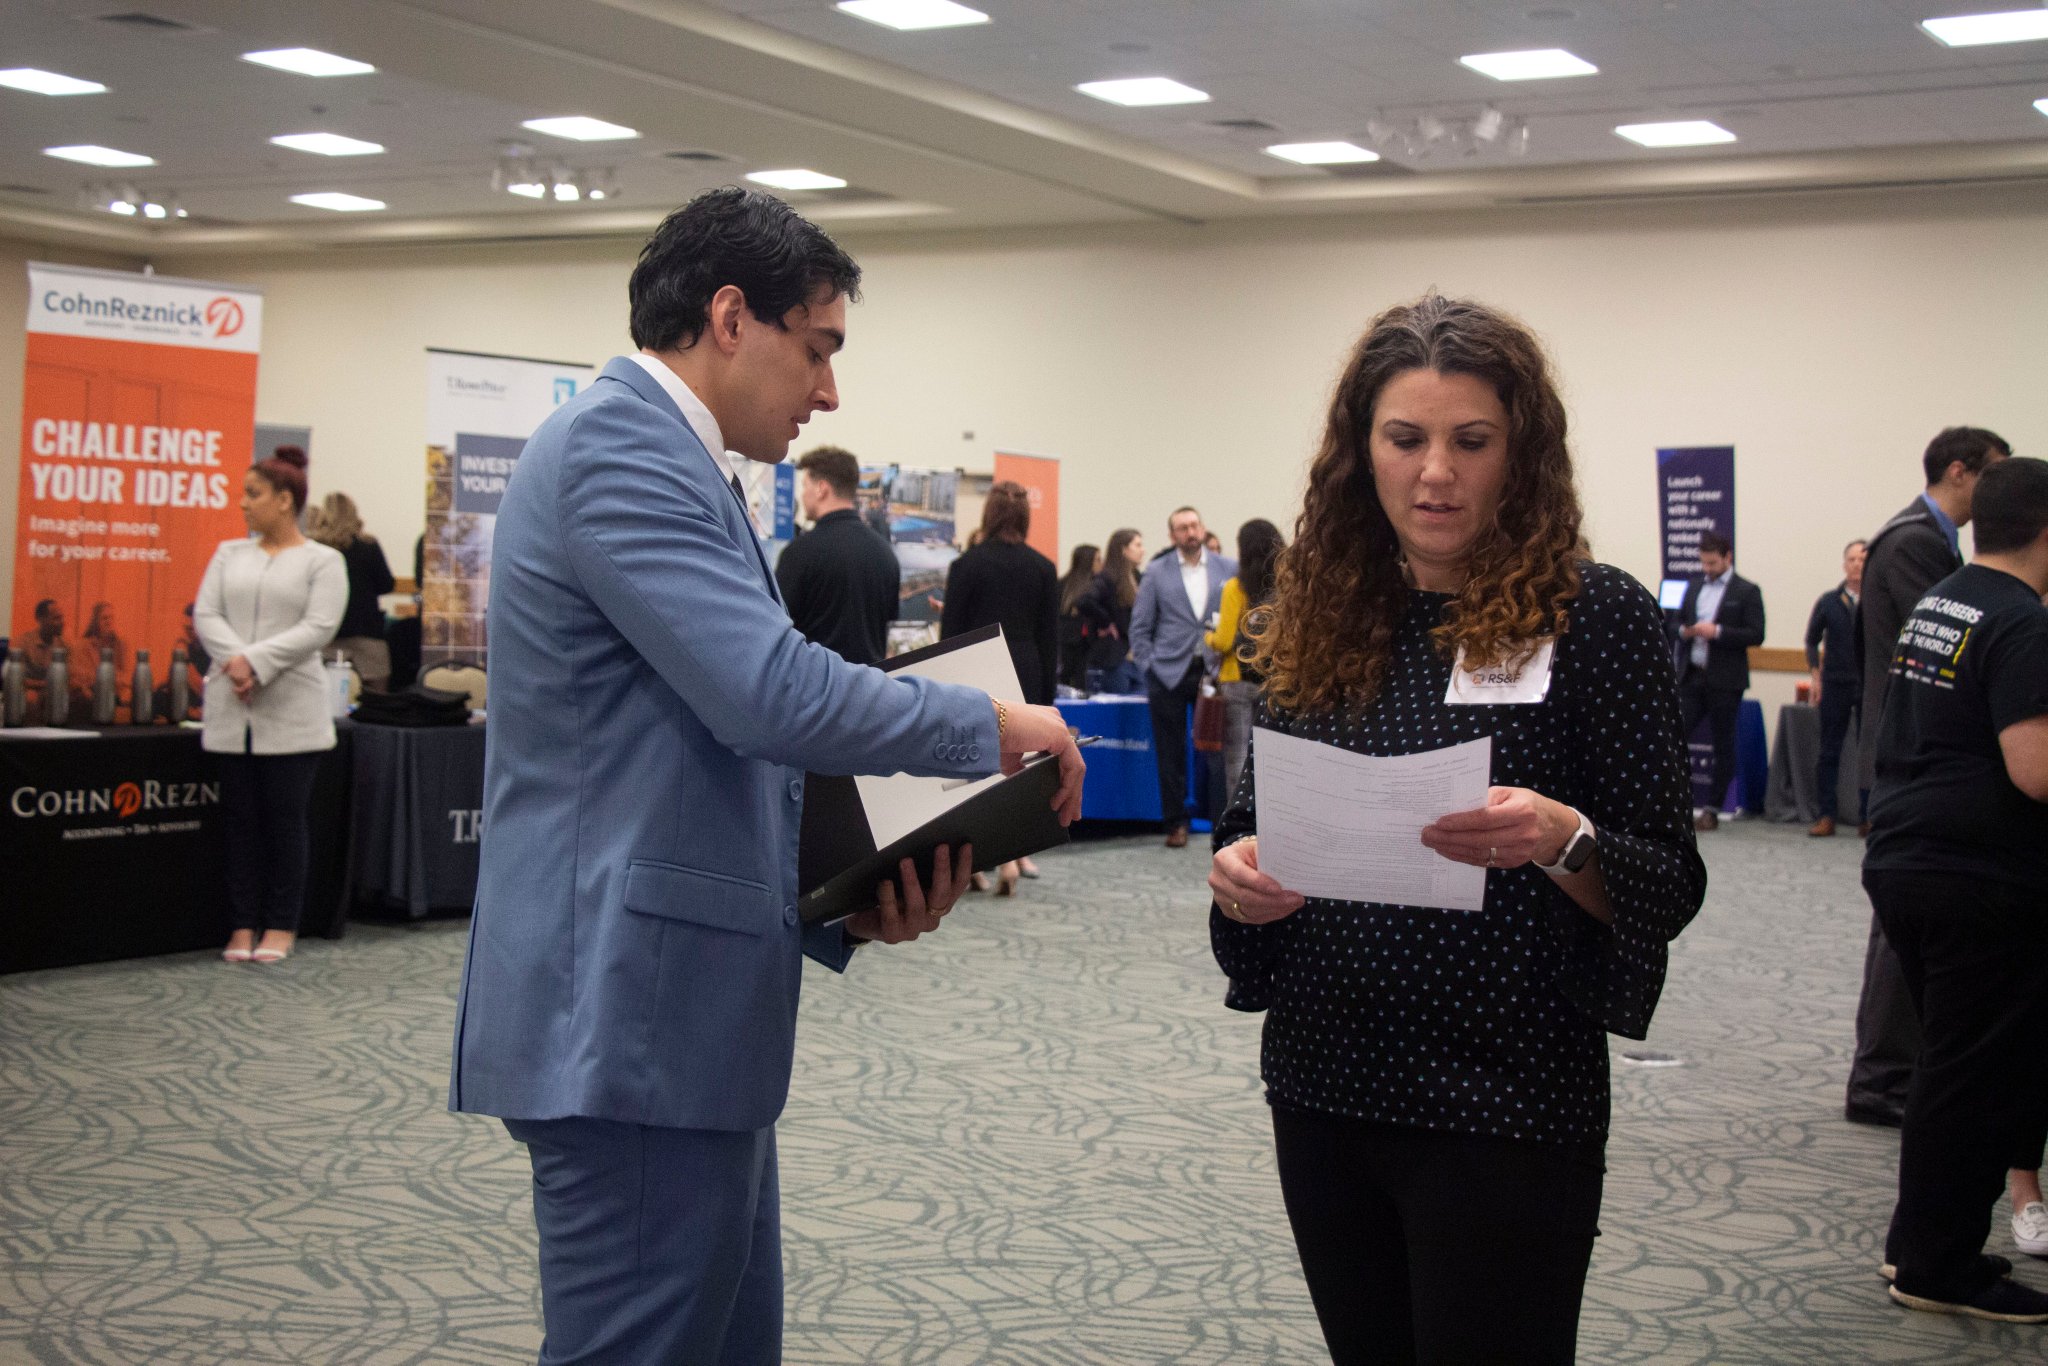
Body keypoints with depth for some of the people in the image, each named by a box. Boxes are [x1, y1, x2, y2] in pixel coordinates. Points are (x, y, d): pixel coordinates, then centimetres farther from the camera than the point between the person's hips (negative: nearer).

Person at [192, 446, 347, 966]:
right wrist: (233, 660, -14)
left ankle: (280, 927, 8)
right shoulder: (230, 553, 14)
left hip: (290, 712, -4)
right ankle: (243, 927, 10)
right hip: (232, 709, 4)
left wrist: (257, 662, -18)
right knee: (242, 818, 6)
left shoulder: (322, 561, 1)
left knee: (285, 818, 1)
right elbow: (205, 613, 4)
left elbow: (319, 627, -10)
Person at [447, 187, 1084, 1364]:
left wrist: (856, 899, 9)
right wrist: (993, 726, -9)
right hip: (636, 1014, -10)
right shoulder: (619, 441, -13)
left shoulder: (669, 458, 19)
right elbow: (773, 694, -24)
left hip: (682, 1012, 10)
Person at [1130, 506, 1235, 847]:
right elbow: (1139, 627, 8)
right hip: (1170, 675, 0)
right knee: (1171, 754, 2)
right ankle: (1176, 823, 11)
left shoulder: (1229, 570, 6)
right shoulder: (1157, 575, 6)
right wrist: (1149, 669, 0)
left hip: (1215, 673, 0)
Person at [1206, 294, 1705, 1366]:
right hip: (1321, 1080, 5)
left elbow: (1671, 887, -7)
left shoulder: (1594, 614, -7)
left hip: (1504, 1105, -4)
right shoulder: (1319, 616, 5)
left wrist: (1561, 841, -26)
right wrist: (1240, 873, -9)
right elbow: (1250, 824, 13)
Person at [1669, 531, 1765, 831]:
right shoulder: (1694, 585, 13)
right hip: (1691, 675, 4)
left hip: (1724, 680, -4)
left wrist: (1717, 632, -19)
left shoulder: (1747, 592, -2)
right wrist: (1684, 631, -4)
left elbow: (1756, 635, -9)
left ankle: (1712, 810, 10)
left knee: (1723, 746, 4)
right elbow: (1676, 621, 19)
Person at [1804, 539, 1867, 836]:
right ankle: (1826, 816, 9)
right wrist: (1815, 676, 5)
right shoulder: (1829, 601, 6)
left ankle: (1867, 817, 10)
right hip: (1835, 686, 2)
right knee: (1829, 753, 3)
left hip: (1871, 687, -2)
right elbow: (1812, 641, 13)